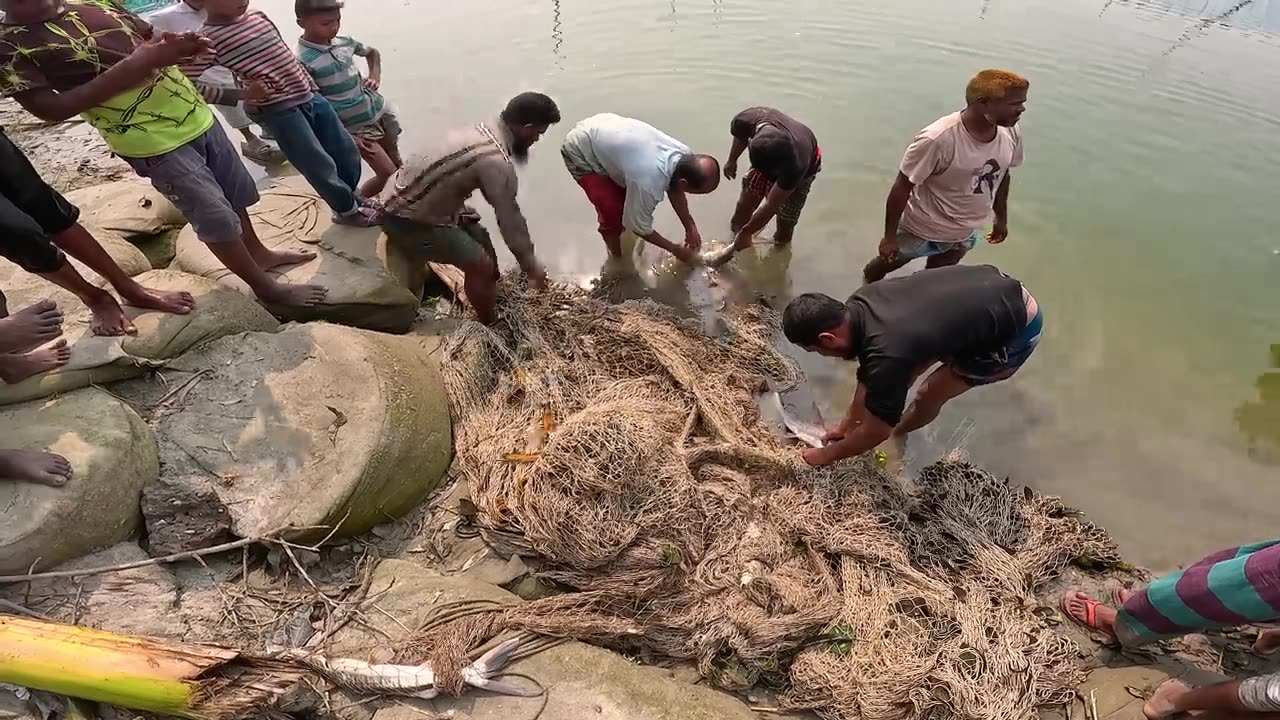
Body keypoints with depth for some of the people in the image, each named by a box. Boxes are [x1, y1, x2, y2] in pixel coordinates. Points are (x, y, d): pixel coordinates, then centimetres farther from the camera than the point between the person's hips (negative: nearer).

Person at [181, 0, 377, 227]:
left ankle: (351, 197, 35)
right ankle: (348, 210, 19)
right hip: (277, 110, -7)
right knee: (319, 164, -2)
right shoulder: (208, 39, -12)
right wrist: (243, 93, -21)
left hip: (309, 95, 7)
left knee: (347, 151, 14)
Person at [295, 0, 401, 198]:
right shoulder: (302, 61, -18)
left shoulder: (344, 42, 1)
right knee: (388, 174, -9)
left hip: (380, 110, 7)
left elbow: (373, 52, 22)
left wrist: (375, 77, 2)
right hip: (356, 127, -6)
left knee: (398, 165, 16)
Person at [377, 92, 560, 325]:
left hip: (402, 197, 9)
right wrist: (531, 265, -5)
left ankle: (494, 303, 35)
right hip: (405, 217, -9)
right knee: (481, 264, -6)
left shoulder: (483, 130, 3)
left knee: (480, 239, 17)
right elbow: (510, 219, -17)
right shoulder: (497, 162, -26)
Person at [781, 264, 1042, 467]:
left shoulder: (886, 354, -34)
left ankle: (898, 434, 34)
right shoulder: (860, 305, -11)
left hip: (1017, 330, -7)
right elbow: (868, 374, 6)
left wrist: (828, 455, -3)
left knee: (931, 394, 5)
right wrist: (848, 423, 15)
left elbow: (877, 431, -18)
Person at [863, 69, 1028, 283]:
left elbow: (1001, 175, 6)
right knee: (890, 262, 21)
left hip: (964, 233, 5)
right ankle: (867, 285, 52)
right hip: (922, 230, -5)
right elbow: (902, 188, -25)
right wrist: (890, 236, -18)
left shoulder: (1011, 132, -12)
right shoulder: (937, 140, -33)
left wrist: (1001, 218, 17)